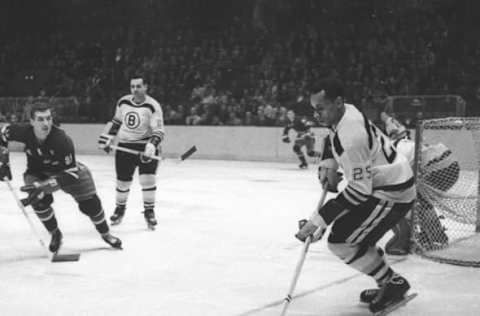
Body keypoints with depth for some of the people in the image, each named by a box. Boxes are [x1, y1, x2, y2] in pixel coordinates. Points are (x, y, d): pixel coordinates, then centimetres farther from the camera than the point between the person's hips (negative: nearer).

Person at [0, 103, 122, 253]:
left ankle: (106, 234, 19)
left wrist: (43, 186, -45)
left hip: (66, 168, -2)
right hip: (37, 171, 2)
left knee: (90, 202, -8)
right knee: (40, 200, -24)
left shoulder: (62, 140, -38)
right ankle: (55, 234, 3)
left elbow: (70, 174, -36)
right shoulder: (24, 132, -27)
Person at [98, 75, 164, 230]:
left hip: (145, 147, -3)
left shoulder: (152, 106, -14)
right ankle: (120, 208, 30)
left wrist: (151, 147, -32)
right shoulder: (123, 102, 1)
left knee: (147, 179, -12)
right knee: (123, 181, 7)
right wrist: (106, 138, 13)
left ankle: (149, 211, 5)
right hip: (125, 147, 4)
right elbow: (116, 121, 17)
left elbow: (158, 131, -17)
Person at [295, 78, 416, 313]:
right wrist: (327, 165, 4)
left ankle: (394, 283, 5)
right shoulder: (344, 113, -1)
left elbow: (359, 190, -30)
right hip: (379, 184, 10)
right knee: (357, 237, 17)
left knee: (341, 241, -9)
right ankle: (389, 284, 27)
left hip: (392, 194, -10)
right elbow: (332, 140, 23)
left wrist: (319, 220, -30)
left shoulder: (351, 134, -30)